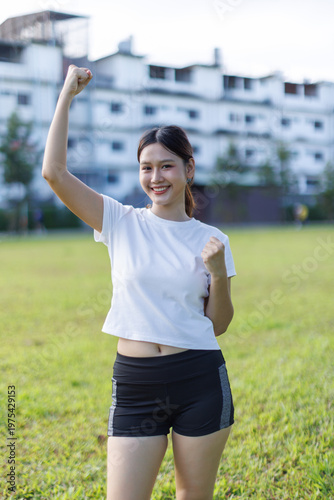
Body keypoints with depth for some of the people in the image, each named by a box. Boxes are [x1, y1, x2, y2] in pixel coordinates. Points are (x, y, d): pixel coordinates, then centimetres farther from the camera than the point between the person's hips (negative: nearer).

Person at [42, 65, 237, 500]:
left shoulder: (211, 240, 3)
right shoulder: (121, 223, 1)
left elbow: (219, 325, 6)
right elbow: (54, 172, -9)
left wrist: (219, 273, -11)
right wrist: (67, 94, -5)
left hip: (200, 382, 1)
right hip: (134, 384, 0)